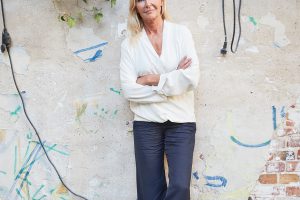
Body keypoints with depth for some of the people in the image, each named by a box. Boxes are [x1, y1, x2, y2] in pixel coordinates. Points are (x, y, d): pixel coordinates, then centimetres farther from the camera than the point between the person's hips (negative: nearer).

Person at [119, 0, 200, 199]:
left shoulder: (181, 33, 2)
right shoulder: (130, 43, 3)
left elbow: (192, 78, -8)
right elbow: (129, 89, -6)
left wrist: (151, 79, -8)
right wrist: (174, 80, -9)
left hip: (181, 122, 0)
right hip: (146, 124, 1)